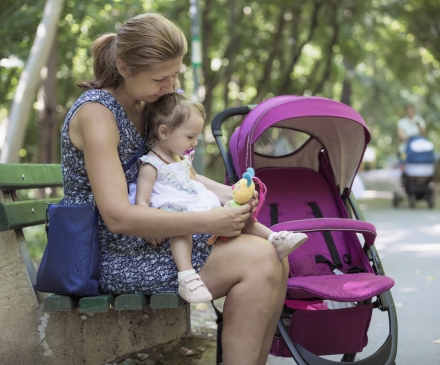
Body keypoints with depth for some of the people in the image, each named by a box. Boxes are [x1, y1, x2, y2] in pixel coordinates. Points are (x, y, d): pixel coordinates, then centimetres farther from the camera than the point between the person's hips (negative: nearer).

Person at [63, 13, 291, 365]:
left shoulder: (143, 104, 10)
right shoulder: (96, 113, -17)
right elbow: (118, 216, -25)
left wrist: (226, 194, 2)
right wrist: (209, 221, -25)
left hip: (149, 240, 9)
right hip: (116, 257, -9)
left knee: (275, 259, -3)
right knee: (258, 259, -20)